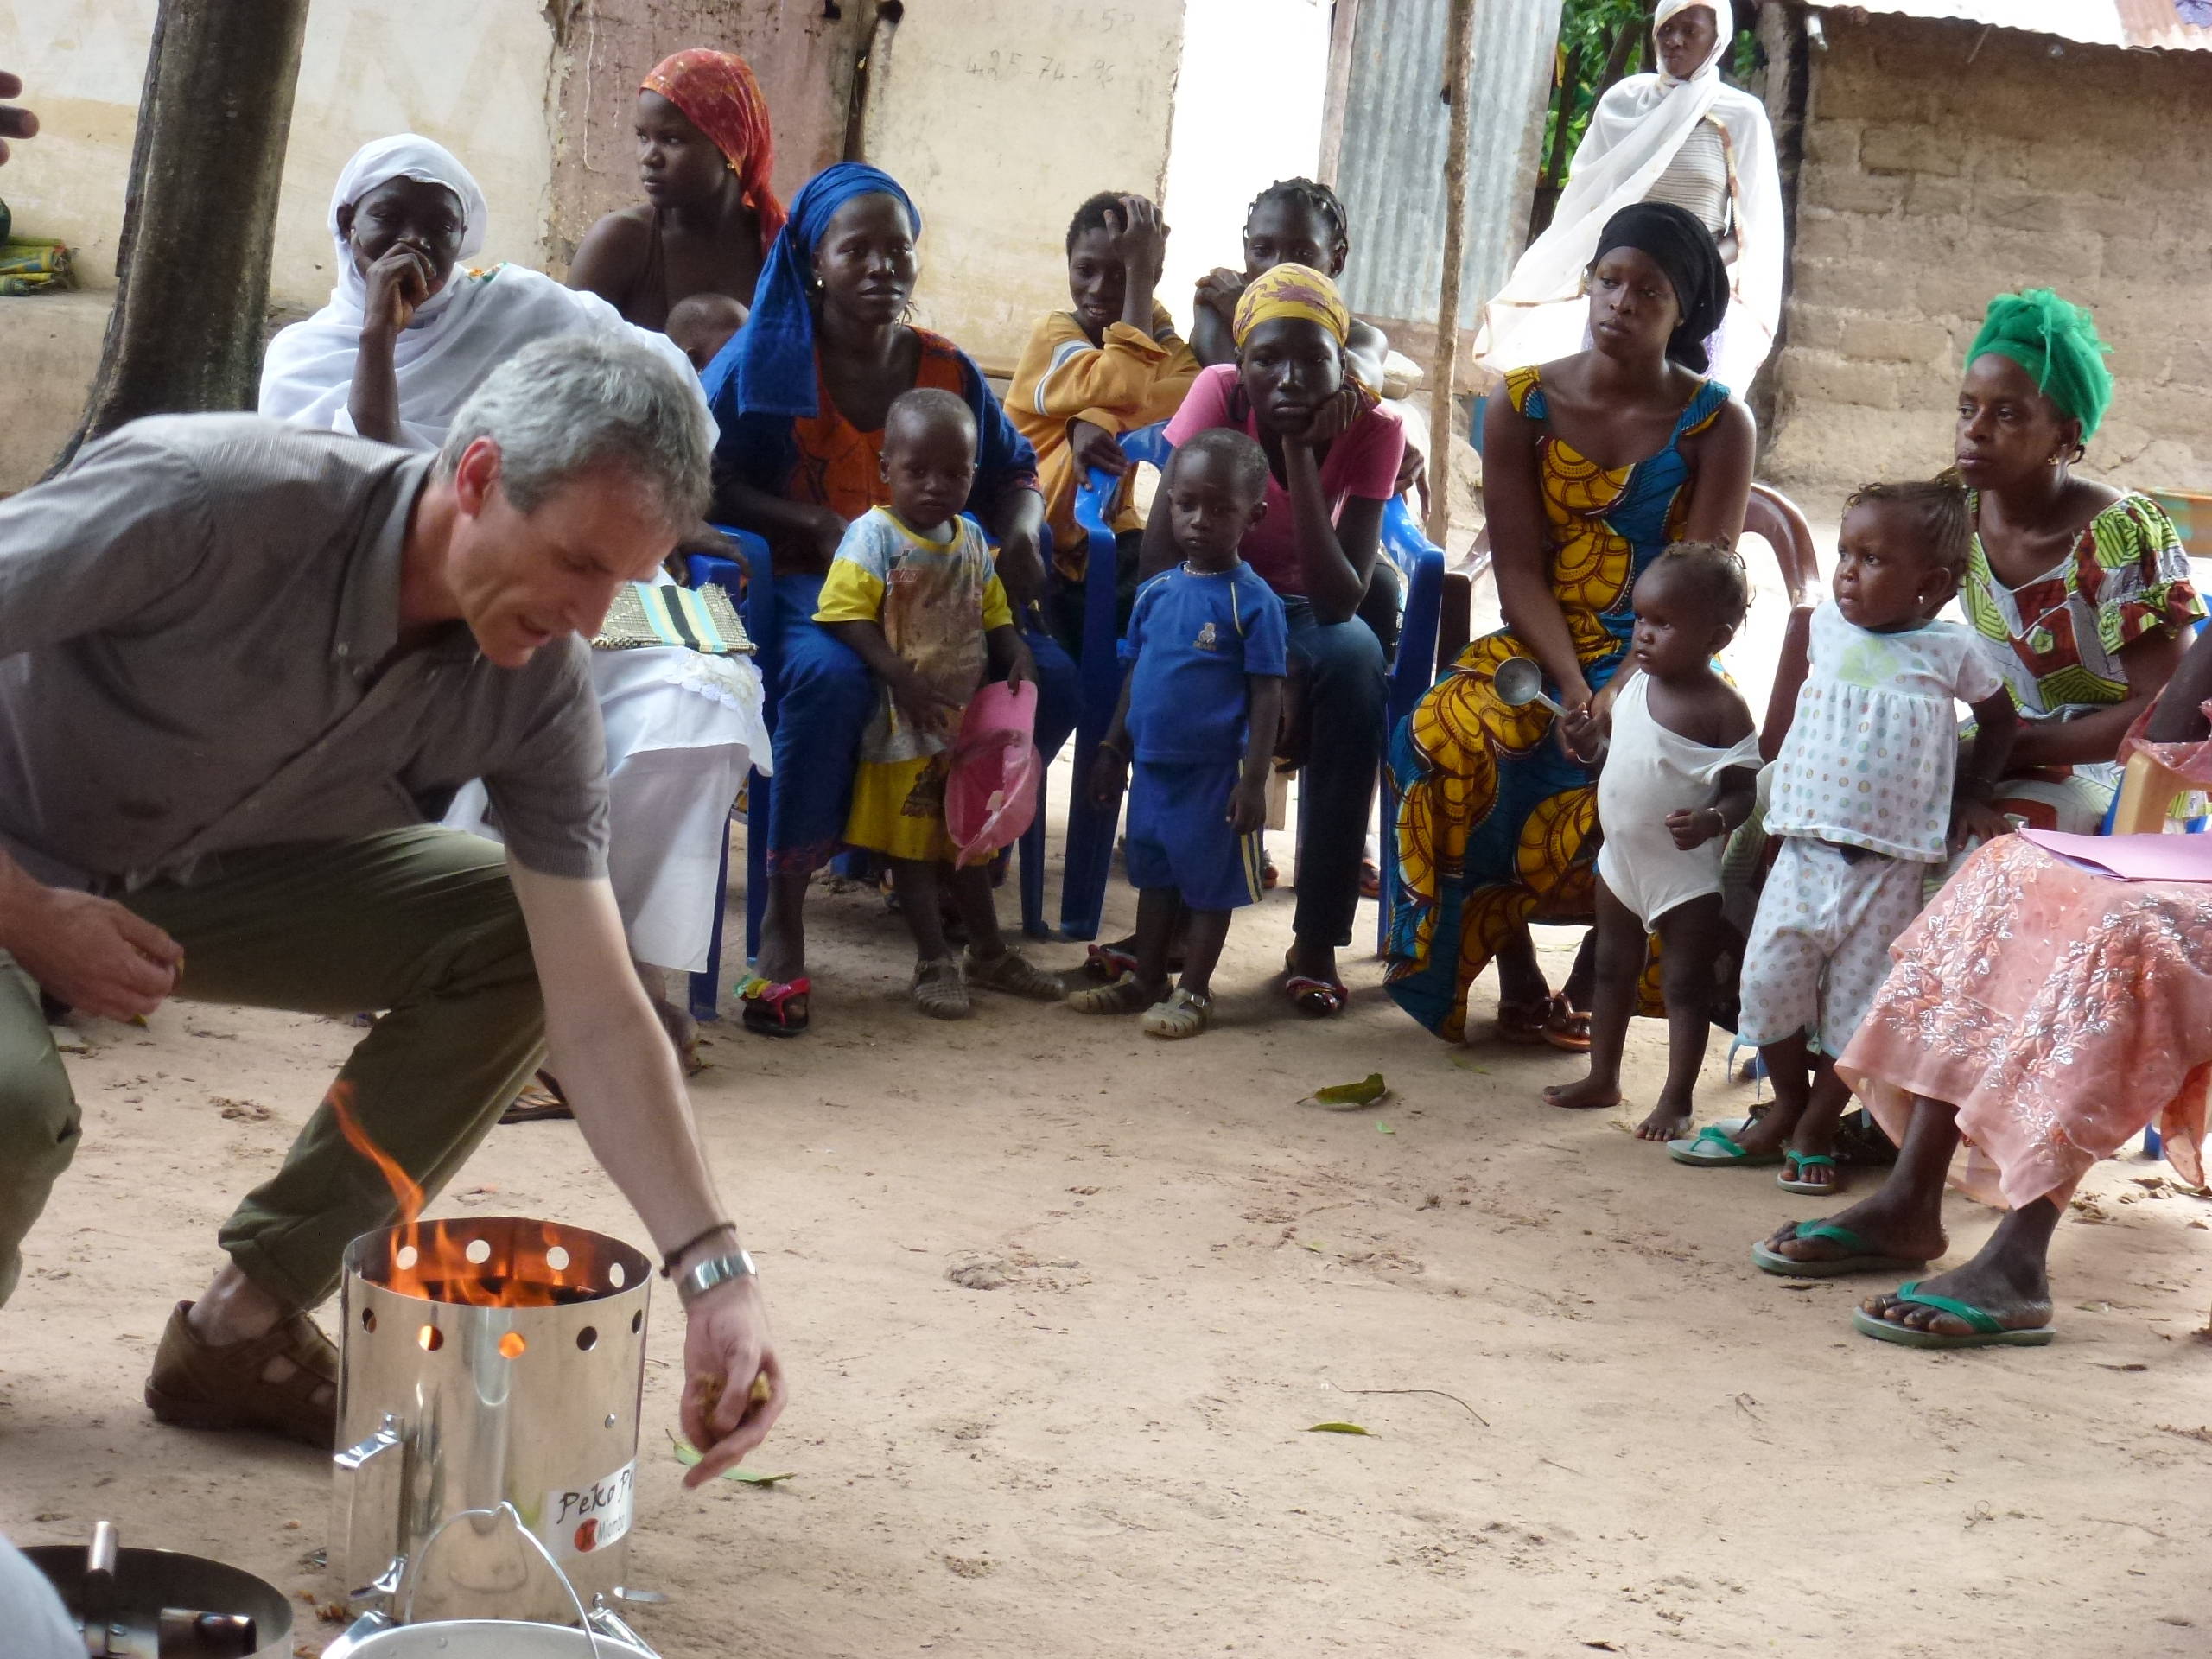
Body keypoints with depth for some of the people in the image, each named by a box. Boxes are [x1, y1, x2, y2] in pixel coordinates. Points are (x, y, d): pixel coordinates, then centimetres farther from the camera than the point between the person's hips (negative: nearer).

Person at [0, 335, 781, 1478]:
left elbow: (597, 1011, -16)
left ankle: (242, 1328, -3)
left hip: (209, 872, 5)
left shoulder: (537, 694, -17)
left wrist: (715, 1276, -24)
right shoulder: (212, 496, -33)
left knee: (521, 940, -13)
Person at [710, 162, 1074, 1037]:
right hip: (802, 578, -4)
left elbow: (1014, 472, 21)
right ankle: (783, 918, -30)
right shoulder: (769, 356, 0)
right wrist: (819, 524, -20)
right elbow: (706, 480, -7)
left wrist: (1019, 531, -3)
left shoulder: (946, 368, 12)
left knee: (1048, 678, -21)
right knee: (830, 674, -40)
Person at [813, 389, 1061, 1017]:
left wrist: (1016, 653, -5)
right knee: (912, 844, 2)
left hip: (967, 718, 6)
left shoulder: (971, 539, 7)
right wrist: (900, 675, -27)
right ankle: (933, 962, 9)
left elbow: (992, 613, 15)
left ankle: (988, 951, 29)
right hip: (903, 728, -6)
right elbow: (846, 614, -20)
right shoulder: (873, 535, -13)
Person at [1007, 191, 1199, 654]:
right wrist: (1139, 271, -26)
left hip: (1107, 529, 4)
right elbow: (1125, 387, -32)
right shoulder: (1053, 333, -10)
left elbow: (1198, 391, -22)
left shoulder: (1153, 327, 2)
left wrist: (1102, 421, -37)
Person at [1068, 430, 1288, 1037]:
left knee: (1209, 882, 6)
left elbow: (1266, 696, -12)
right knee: (1154, 876, 18)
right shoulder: (1156, 592, 5)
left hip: (1215, 771, -6)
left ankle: (1193, 992, 17)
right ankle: (1145, 981, 30)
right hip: (1153, 764, 6)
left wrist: (1253, 779, -15)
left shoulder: (1253, 601, -12)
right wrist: (1113, 748, 14)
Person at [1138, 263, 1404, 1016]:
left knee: (1356, 661, -33)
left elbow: (1339, 601, -28)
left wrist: (1301, 452, -34)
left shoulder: (1372, 429, -19)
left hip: (1303, 609, 1)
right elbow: (1159, 557, -23)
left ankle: (1318, 940, -27)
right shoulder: (1218, 393, -20)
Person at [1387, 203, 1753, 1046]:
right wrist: (1574, 690, -21)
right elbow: (1519, 573, -5)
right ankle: (1516, 972, -15)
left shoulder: (1717, 425, -3)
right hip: (1541, 648, 1)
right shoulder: (1521, 408, 1)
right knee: (1446, 737, -30)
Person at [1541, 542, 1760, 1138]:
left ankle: (1677, 1099, 13)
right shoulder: (1634, 679, 0)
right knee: (1612, 969, 18)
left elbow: (1743, 790, -16)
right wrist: (1588, 745, -7)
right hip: (1621, 858, 7)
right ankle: (1602, 1078, 33)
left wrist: (1713, 820, -36)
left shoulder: (1721, 708, -18)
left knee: (1685, 983, 4)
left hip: (1687, 873, -7)